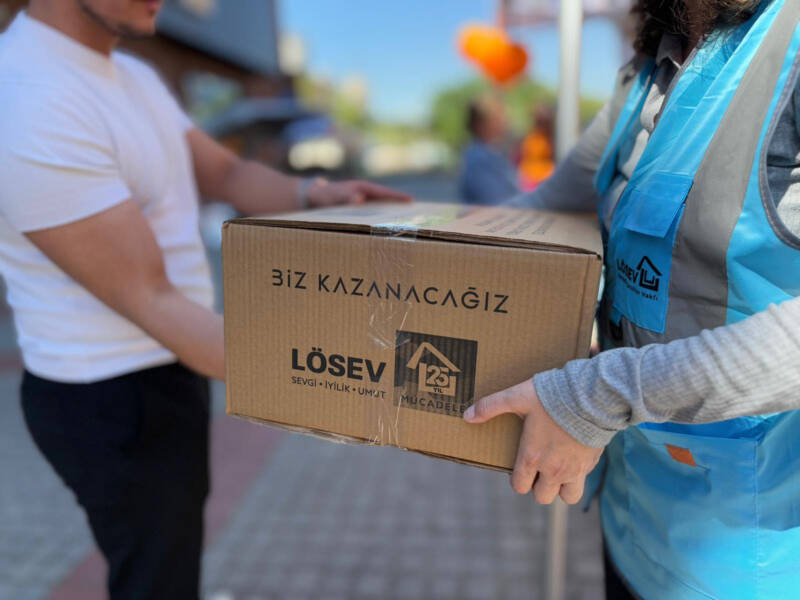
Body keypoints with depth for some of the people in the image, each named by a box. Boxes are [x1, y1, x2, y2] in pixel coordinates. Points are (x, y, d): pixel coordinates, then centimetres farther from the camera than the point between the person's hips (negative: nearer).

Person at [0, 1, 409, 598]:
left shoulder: (135, 76, 5)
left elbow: (229, 174, 9)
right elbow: (151, 302, -28)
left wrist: (314, 195, -11)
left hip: (169, 368, 9)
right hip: (117, 399, -9)